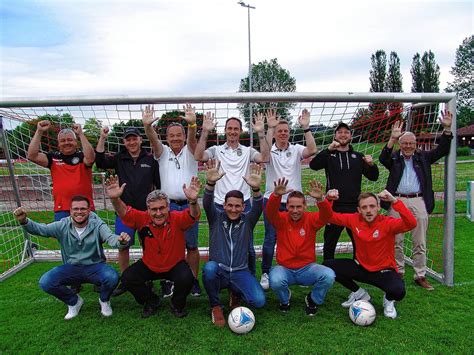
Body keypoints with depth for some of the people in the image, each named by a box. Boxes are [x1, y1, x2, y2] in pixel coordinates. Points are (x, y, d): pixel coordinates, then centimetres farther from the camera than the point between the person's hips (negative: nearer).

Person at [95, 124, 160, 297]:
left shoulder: (150, 159, 0)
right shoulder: (119, 158, 6)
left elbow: (159, 183, 2)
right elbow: (100, 162, -9)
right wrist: (102, 139, -14)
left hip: (146, 210, -1)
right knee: (122, 246, 6)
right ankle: (124, 280, 22)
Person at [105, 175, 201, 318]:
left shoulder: (177, 219, -23)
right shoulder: (142, 219, -17)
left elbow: (193, 216, -40)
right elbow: (124, 212, -27)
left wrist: (193, 201, -63)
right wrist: (115, 199, -50)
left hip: (175, 265, -2)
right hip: (149, 266, 3)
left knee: (186, 279, -29)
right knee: (127, 278, -16)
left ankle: (177, 304, 7)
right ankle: (151, 301, 14)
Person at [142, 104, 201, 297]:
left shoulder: (189, 151, 6)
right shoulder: (163, 153, 8)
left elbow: (192, 138, -15)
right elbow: (153, 139, -12)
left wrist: (192, 124, -37)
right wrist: (147, 126, -34)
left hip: (189, 204, 0)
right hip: (168, 205, 1)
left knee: (192, 245, 6)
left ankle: (194, 280, 18)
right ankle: (167, 280, 18)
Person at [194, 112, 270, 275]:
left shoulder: (247, 151, 5)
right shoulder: (216, 150, 4)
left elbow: (265, 158, -11)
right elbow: (199, 156, -13)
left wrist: (261, 133, -17)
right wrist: (205, 132, -19)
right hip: (220, 206, 0)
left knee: (247, 247, 10)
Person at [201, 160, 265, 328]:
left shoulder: (247, 220, 3)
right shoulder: (216, 218, 2)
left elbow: (258, 208, -18)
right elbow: (207, 204, -18)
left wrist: (256, 188, -40)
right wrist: (210, 183, -39)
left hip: (240, 273, 1)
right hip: (217, 272, -1)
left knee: (259, 301, -21)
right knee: (209, 267, -36)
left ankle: (236, 293, 14)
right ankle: (215, 306, -8)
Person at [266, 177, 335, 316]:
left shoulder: (311, 219, -6)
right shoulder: (281, 219, -7)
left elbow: (327, 215, -24)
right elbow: (270, 211, -27)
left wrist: (320, 199, -46)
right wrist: (276, 195, -49)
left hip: (307, 268, 1)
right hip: (284, 268, -1)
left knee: (329, 275, -27)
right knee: (275, 280, -33)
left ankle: (313, 300, 7)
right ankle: (285, 299, 6)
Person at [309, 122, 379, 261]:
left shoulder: (358, 157, 12)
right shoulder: (329, 155, 5)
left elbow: (373, 177, 9)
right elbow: (313, 165, -15)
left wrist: (372, 165, -11)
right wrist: (329, 149, -24)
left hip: (355, 207, 2)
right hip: (334, 207, -2)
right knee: (329, 244, 8)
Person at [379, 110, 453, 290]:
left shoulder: (423, 157, 14)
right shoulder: (394, 158, 7)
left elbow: (441, 150, 5)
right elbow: (383, 158, -13)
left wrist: (447, 129, -5)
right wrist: (392, 139, -23)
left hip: (419, 202, 1)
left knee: (420, 243, 6)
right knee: (396, 241, 6)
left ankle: (420, 276, 15)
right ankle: (398, 272, 20)